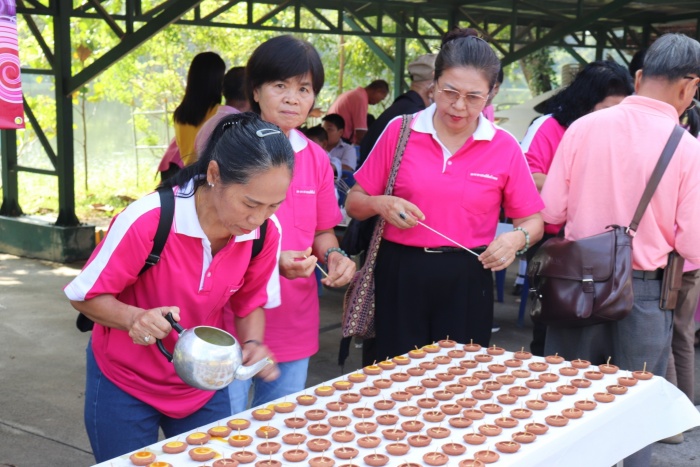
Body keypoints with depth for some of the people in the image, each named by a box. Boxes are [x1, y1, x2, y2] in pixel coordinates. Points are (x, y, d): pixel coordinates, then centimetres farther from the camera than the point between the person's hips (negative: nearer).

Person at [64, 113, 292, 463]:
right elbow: (85, 295, -17)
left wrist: (253, 344, -18)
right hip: (125, 382, -3)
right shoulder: (148, 221, -29)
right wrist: (134, 318, -35)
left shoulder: (266, 232, -16)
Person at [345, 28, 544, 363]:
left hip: (466, 281, 0)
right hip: (401, 275, 0)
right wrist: (381, 204, -15)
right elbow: (354, 203, 6)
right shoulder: (399, 131, -1)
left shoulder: (505, 147, -1)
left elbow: (533, 221, 6)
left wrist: (517, 238, -15)